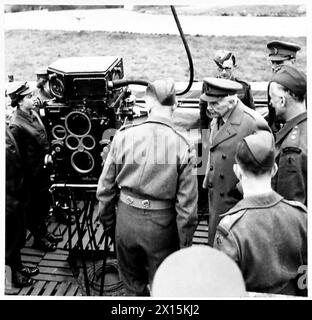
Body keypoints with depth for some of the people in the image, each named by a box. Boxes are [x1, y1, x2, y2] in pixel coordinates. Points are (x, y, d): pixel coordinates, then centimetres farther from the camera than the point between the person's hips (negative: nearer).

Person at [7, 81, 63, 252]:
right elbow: (18, 156, -20)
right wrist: (28, 177, -15)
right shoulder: (16, 125, -24)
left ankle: (44, 232, 40)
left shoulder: (33, 114, 2)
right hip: (31, 175, -8)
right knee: (33, 208, 11)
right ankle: (38, 239, 29)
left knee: (44, 203, 21)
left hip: (42, 169, 8)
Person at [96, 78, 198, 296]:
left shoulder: (124, 136, -9)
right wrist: (185, 245, 1)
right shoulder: (183, 147, -15)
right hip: (162, 225, -2)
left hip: (127, 219, 2)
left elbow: (106, 187, -1)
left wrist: (107, 221, 14)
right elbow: (187, 205, -12)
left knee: (133, 283, 24)